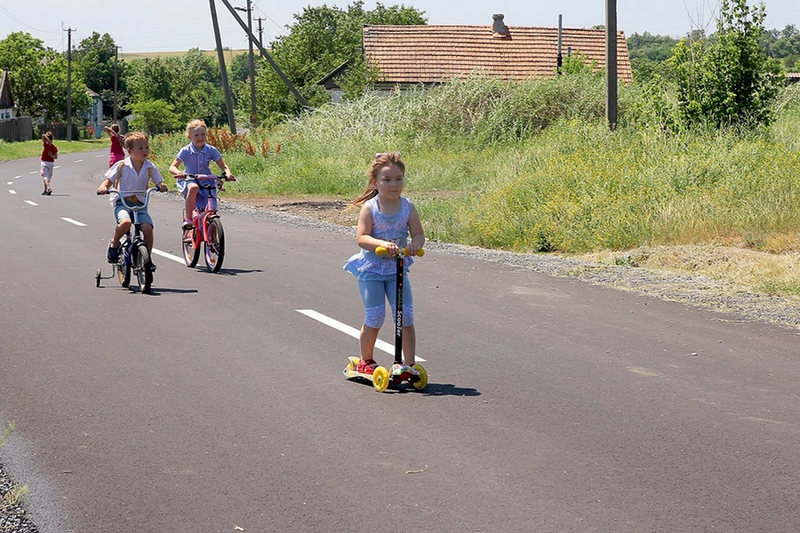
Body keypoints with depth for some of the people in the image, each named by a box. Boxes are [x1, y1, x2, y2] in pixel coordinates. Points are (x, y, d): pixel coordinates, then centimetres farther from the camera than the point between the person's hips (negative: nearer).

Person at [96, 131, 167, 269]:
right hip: (122, 203, -2)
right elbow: (109, 180, 3)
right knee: (125, 222, -34)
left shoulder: (150, 167, 5)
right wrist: (103, 187, -19)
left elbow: (159, 182, 5)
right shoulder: (121, 166, -1)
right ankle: (114, 244, -4)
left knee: (147, 228, -22)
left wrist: (162, 186, -19)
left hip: (140, 204, 2)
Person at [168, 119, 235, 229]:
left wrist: (228, 173, -22)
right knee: (193, 188, -39)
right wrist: (178, 173, -33)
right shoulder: (186, 151, -5)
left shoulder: (211, 150, 1)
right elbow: (172, 167, -8)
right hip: (190, 181, -3)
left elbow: (222, 165, 2)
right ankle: (187, 219, -34)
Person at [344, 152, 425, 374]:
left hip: (397, 268, 3)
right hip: (371, 269, -3)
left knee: (405, 316, -5)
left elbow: (419, 233, -3)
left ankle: (409, 364, 1)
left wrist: (415, 244, -26)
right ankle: (365, 361, 19)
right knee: (375, 318, -2)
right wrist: (382, 244, -34)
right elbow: (361, 238, -17)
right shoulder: (369, 207, -9)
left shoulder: (407, 207, 0)